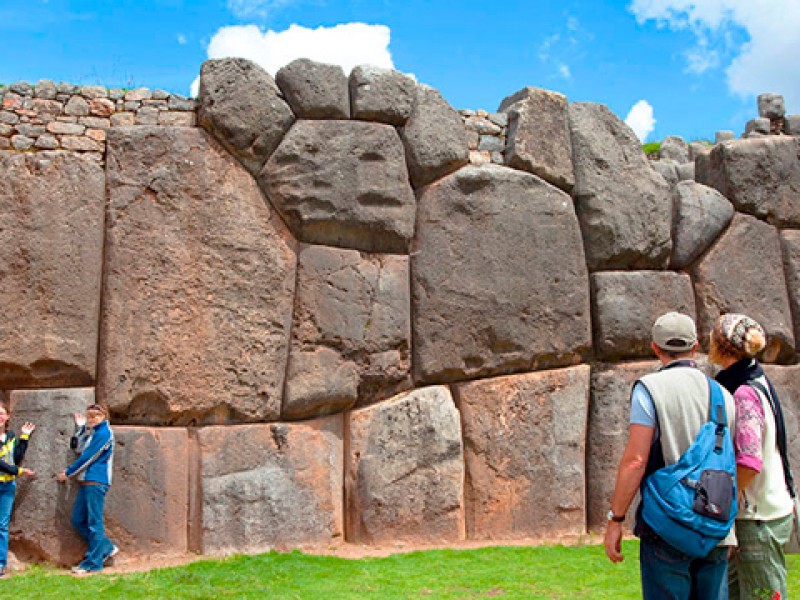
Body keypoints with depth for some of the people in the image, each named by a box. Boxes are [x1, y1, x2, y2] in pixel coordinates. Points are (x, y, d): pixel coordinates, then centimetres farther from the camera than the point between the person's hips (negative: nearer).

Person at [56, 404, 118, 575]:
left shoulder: (103, 433, -10)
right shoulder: (91, 432, 18)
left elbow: (87, 457, -11)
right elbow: (77, 447, 14)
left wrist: (68, 473, -2)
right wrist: (79, 427, 8)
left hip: (96, 482, -9)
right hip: (87, 481, 9)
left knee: (94, 523, -5)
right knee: (78, 520, 10)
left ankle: (93, 562, 0)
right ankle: (106, 548, 18)